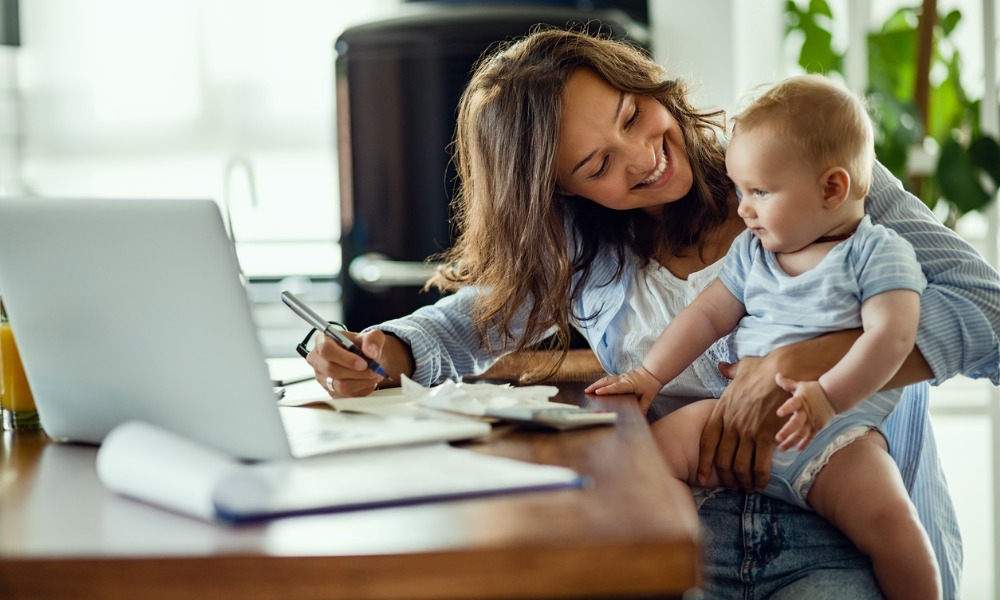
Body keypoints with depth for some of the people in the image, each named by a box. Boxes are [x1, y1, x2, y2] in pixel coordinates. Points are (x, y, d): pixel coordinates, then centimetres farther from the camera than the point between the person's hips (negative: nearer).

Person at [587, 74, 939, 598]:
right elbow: (707, 315, 19)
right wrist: (650, 374, 7)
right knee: (659, 445, -16)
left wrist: (827, 397, -28)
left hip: (835, 436, -5)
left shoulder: (879, 253, -2)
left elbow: (890, 336, -15)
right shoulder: (750, 252, 18)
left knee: (887, 518, -29)